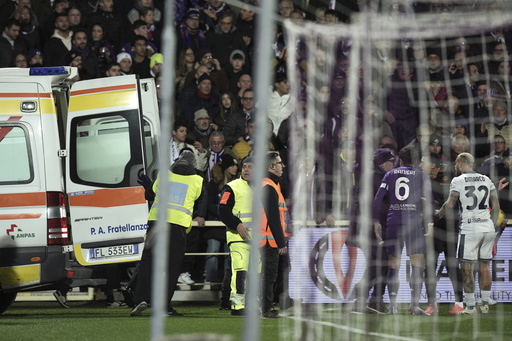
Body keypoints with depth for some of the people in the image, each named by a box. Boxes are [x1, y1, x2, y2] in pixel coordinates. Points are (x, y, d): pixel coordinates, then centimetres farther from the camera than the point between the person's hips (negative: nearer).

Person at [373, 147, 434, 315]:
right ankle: (414, 304, -11)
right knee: (417, 265, -2)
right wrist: (430, 223, 6)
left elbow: (378, 199, 6)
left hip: (393, 222, 2)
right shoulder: (421, 176, 8)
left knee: (393, 266, 7)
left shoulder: (390, 175, 12)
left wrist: (376, 222, 10)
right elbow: (430, 200, 1)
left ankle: (393, 305, 1)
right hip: (414, 223, -2)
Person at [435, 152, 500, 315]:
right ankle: (485, 304, 13)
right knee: (484, 266, 12)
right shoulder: (486, 180, 12)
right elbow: (496, 207, 11)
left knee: (467, 268, 0)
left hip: (470, 228, -5)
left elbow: (450, 204, -8)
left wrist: (439, 213, 10)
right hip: (488, 228, 5)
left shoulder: (458, 181, -4)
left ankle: (470, 306, -1)